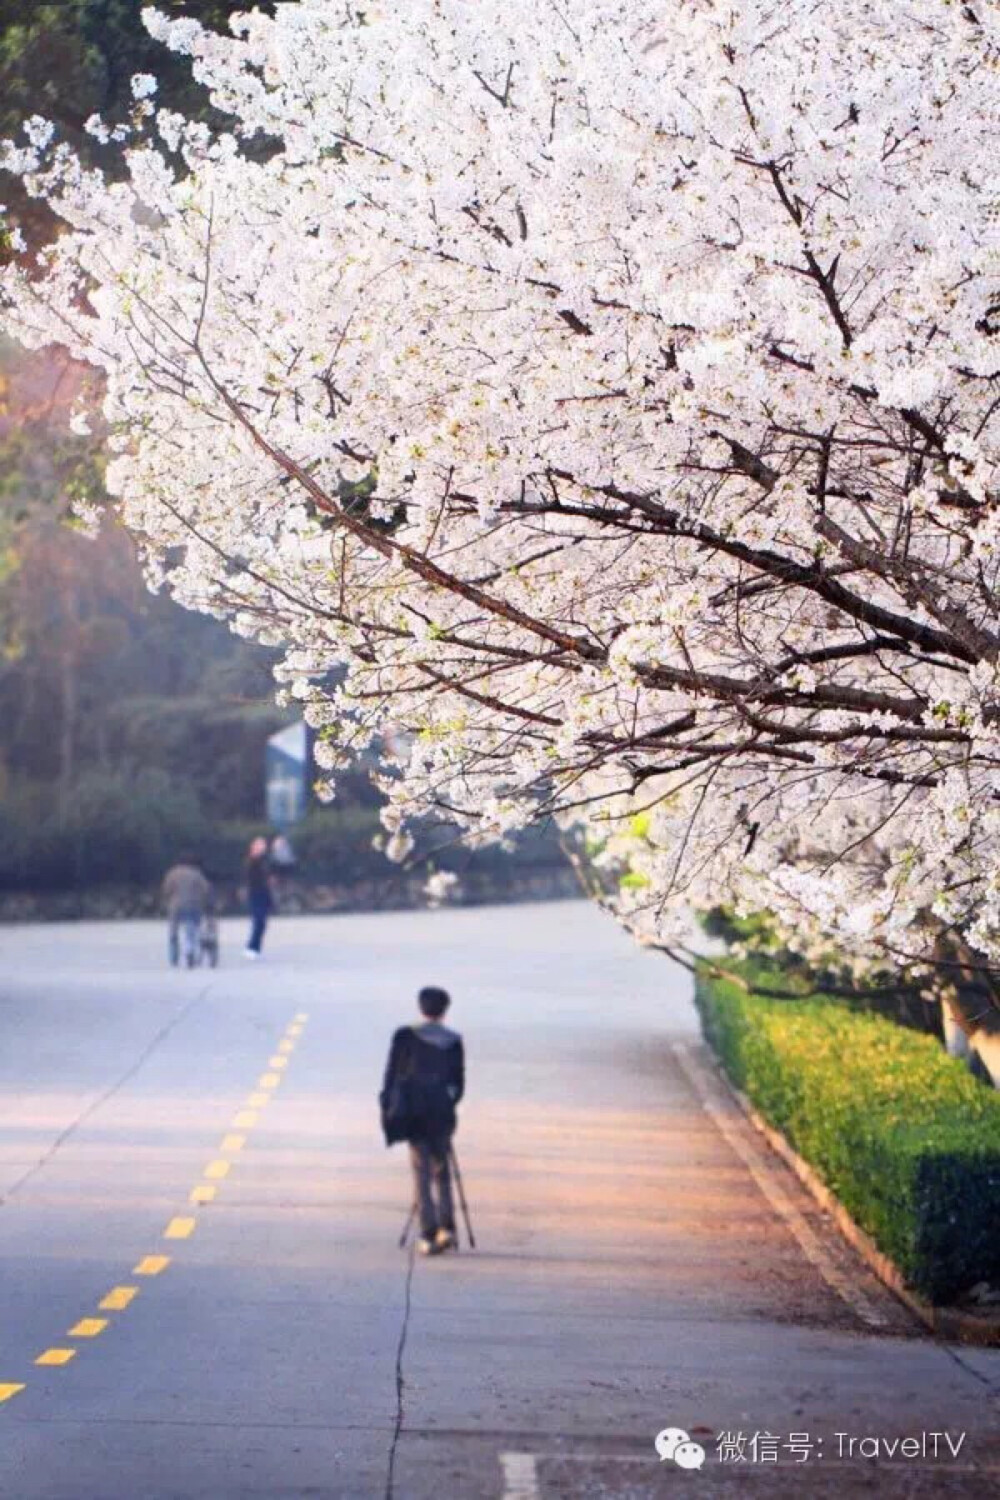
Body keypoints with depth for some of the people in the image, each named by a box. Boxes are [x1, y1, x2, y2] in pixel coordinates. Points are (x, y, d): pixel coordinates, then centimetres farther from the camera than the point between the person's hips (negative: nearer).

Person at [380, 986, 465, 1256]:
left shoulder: (405, 1036, -3)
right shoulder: (453, 1040, 2)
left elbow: (392, 1073, -3)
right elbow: (459, 1082, 4)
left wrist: (387, 1107, 4)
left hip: (413, 1112, -2)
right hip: (442, 1112, 2)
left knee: (422, 1172, 1)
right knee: (441, 1170, 15)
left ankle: (428, 1235, -5)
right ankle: (446, 1228, 4)